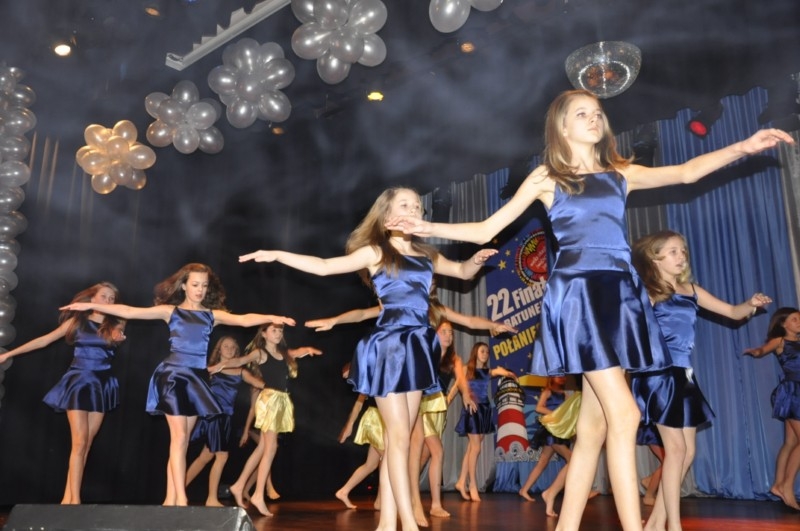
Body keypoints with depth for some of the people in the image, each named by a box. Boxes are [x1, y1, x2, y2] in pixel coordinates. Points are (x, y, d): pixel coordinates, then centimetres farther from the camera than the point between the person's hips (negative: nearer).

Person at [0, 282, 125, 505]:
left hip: (102, 385, 2)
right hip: (79, 382, -2)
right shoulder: (78, 320, 3)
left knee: (86, 443, 3)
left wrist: (117, 335, -30)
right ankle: (74, 499, -7)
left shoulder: (115, 325, 9)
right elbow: (44, 340, 5)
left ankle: (67, 497, 9)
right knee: (79, 442, -9)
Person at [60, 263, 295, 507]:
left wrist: (272, 318, -23)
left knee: (182, 440, 7)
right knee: (179, 438, -8)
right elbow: (129, 311, -5)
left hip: (196, 379, 4)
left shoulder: (213, 315, 6)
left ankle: (170, 500, 13)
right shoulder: (170, 311, 0)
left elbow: (245, 319, -7)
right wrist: (90, 305, -11)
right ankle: (181, 500, -5)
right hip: (173, 376, -3)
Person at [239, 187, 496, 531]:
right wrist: (276, 255, -11)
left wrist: (477, 260, 4)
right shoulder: (375, 252, -1)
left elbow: (462, 272, 26)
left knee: (399, 437, 7)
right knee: (398, 436, -4)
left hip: (417, 347, 6)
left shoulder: (427, 255, 15)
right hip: (389, 346, -6)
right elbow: (324, 266, -6)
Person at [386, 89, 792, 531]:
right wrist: (428, 228, -4)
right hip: (578, 295, -5)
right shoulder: (546, 177, 7)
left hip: (619, 295, 5)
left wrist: (742, 148, -1)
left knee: (594, 426, 4)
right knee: (624, 415, -14)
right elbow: (485, 230, 7)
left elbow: (686, 172, 11)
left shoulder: (621, 174, 18)